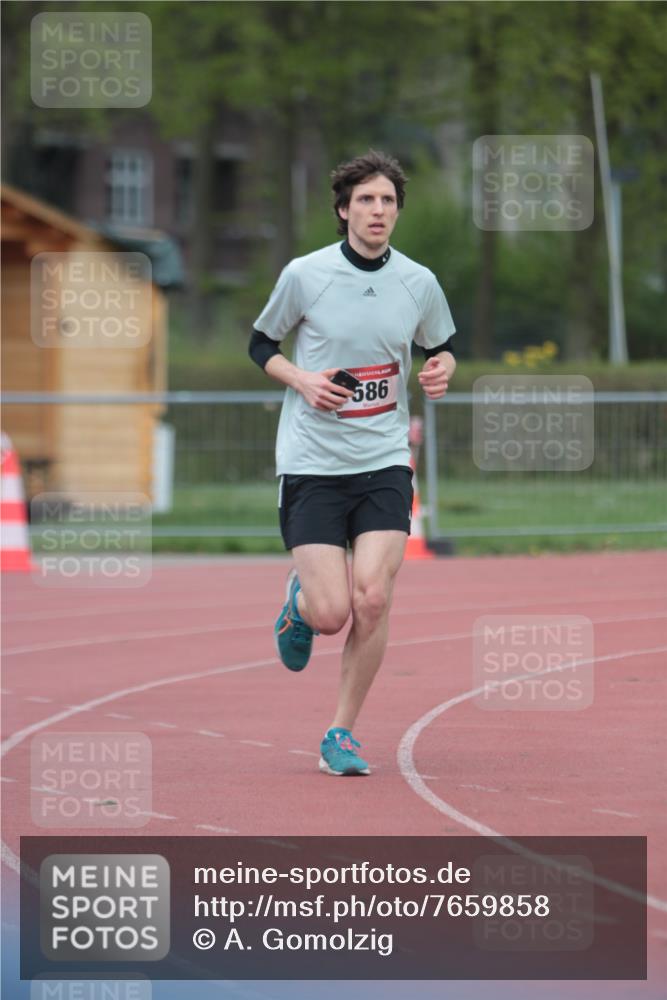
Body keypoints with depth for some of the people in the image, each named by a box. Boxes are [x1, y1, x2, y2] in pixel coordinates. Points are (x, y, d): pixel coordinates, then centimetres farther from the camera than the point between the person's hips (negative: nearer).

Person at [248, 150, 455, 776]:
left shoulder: (419, 283, 3)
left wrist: (442, 370, -4)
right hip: (311, 463, -2)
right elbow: (260, 343, 9)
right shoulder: (304, 275, -5)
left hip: (384, 464, 2)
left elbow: (441, 347, 20)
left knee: (372, 601, -12)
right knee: (331, 613, -10)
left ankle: (341, 735, 5)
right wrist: (301, 379, -10)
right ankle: (300, 600, 29)